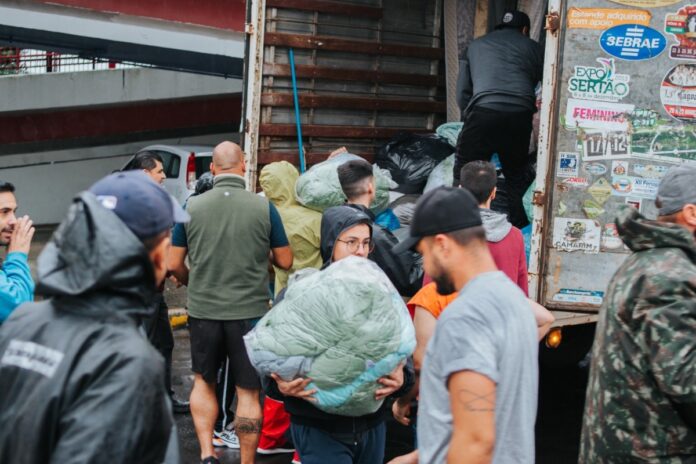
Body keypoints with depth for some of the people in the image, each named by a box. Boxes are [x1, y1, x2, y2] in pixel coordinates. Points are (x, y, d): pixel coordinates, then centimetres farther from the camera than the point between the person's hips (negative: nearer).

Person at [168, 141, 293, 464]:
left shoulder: (191, 206, -6)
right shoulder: (264, 207, -9)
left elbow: (174, 265, 0)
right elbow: (285, 261, -1)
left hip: (203, 310, 2)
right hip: (250, 311, -1)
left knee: (203, 381, 21)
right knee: (248, 392, 9)